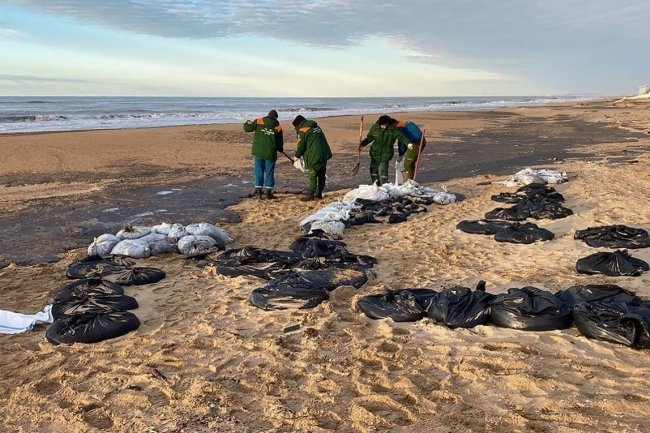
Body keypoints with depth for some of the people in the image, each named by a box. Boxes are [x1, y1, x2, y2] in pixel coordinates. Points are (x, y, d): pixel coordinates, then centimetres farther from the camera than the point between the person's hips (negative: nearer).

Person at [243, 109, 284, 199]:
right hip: (270, 154, 0)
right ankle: (268, 192, 8)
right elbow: (280, 142, 6)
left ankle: (258, 190, 8)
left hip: (258, 152, 0)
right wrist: (281, 149, 26)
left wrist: (247, 123, 23)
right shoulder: (278, 127, 1)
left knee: (259, 171, 10)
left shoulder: (258, 121, -1)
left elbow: (247, 128, 1)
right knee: (269, 173, 8)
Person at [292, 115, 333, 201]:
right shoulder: (316, 127, 18)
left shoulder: (302, 130, -5)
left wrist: (297, 156, 12)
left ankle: (310, 195, 0)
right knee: (321, 175, 13)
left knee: (312, 176, -2)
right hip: (325, 154, 8)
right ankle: (319, 193, 22)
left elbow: (301, 146, -6)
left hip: (314, 156, -8)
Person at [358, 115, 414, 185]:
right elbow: (369, 137, 10)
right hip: (375, 152, 4)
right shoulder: (374, 127, -4)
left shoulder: (393, 129, -13)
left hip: (386, 153, -4)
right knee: (373, 168, 9)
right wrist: (362, 144, 3)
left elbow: (401, 136, -19)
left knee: (383, 169, -15)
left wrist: (408, 143, -34)